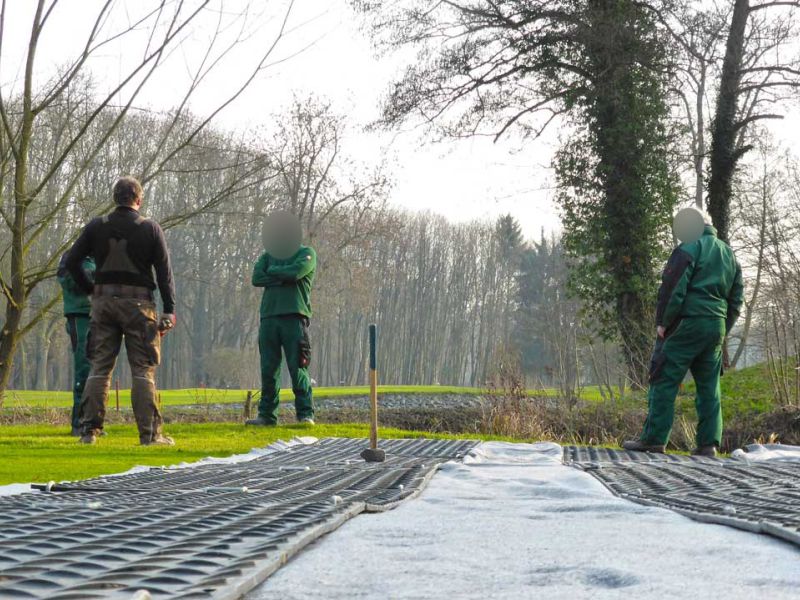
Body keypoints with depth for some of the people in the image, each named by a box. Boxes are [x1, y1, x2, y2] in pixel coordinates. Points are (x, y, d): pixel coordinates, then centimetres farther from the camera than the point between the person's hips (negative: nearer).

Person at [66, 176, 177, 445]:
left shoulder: (96, 226, 4)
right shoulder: (150, 228, -2)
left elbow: (72, 262, 2)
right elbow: (164, 272, -5)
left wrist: (90, 290, 12)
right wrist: (169, 311, -3)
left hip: (103, 301, 3)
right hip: (138, 302, -2)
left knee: (99, 367, 8)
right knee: (143, 370, 0)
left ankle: (89, 430, 6)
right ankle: (150, 433, -1)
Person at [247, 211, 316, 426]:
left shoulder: (306, 253, 9)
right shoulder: (268, 255, 23)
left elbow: (296, 271, -12)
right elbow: (256, 278, 5)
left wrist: (273, 271, 4)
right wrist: (283, 277, -5)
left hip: (294, 316, -4)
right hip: (268, 317, 4)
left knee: (298, 368, -8)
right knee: (268, 369, 3)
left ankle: (305, 414, -6)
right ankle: (267, 415, 7)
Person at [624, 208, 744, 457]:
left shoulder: (689, 249, -5)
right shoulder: (730, 255, 19)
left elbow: (672, 288, -13)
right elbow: (736, 299, 19)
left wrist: (662, 322, -6)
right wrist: (724, 329, 19)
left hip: (686, 324, -7)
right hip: (717, 326, 7)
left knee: (664, 381, -4)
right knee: (709, 387, 8)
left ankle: (654, 439, -7)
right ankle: (708, 443, 4)